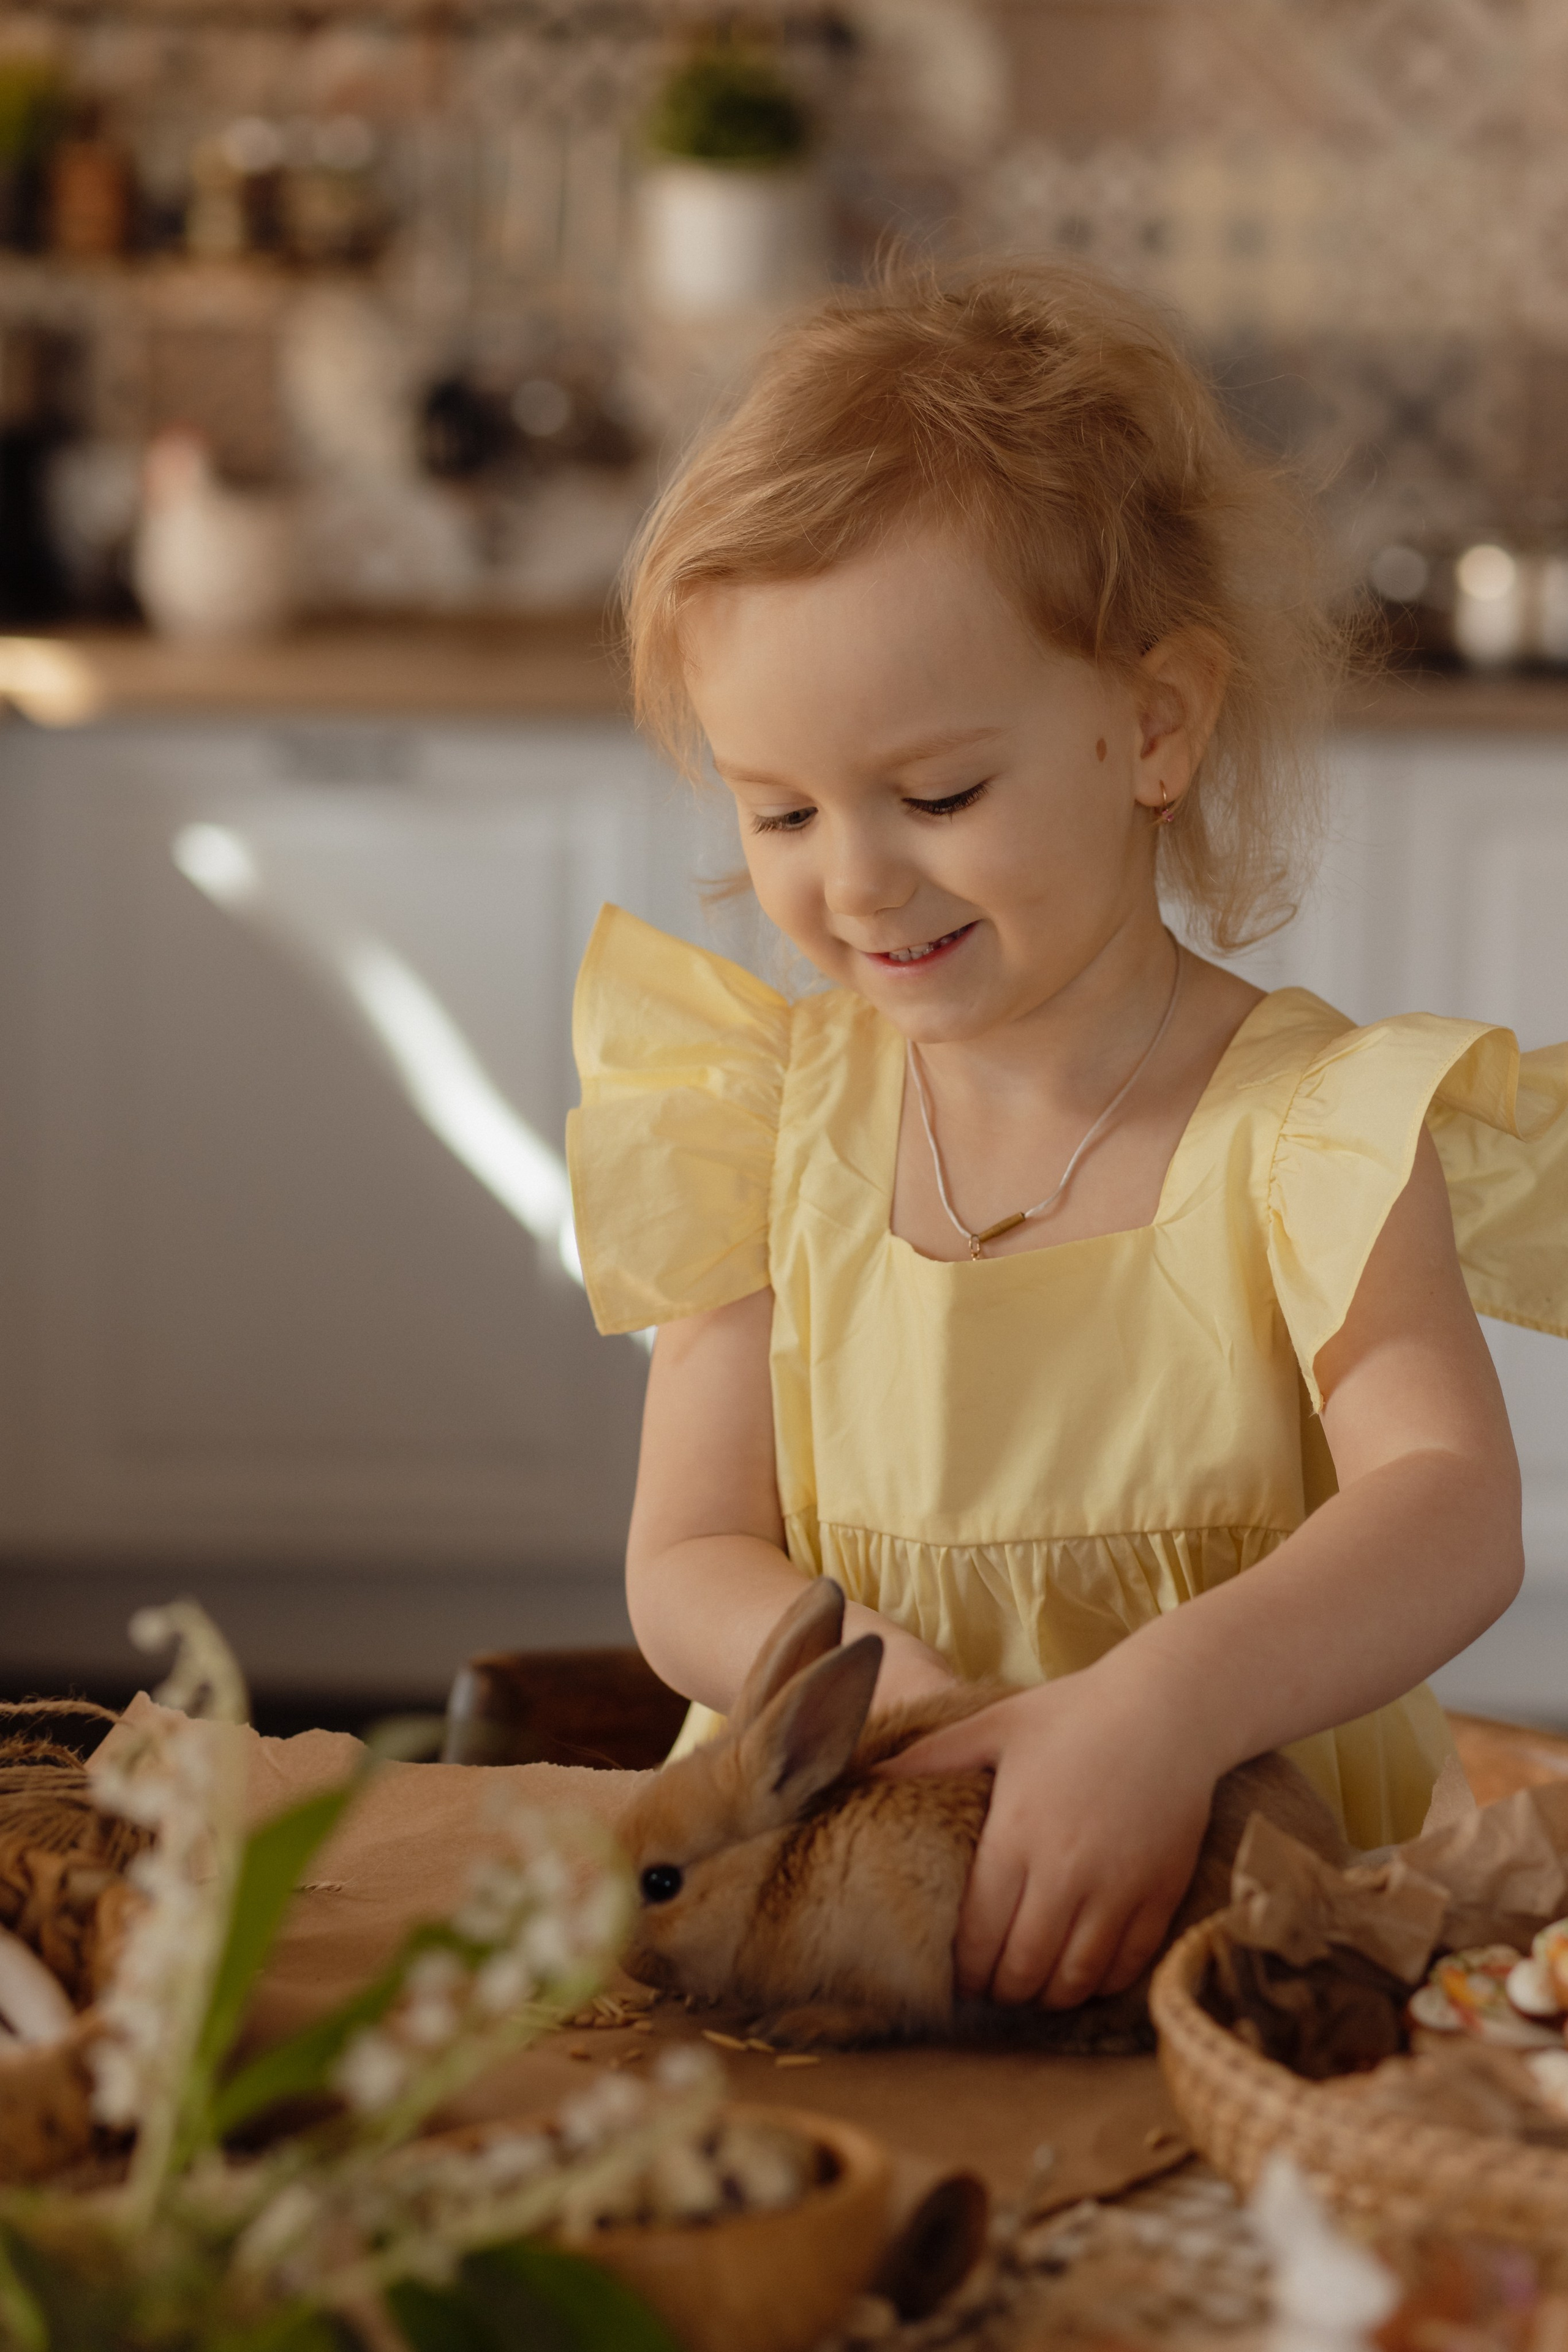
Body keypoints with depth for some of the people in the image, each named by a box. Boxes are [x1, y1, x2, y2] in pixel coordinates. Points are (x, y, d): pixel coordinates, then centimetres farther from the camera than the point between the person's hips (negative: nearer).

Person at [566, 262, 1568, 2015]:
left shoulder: (1306, 1127, -6)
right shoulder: (767, 1120, 6)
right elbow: (687, 1563, 5)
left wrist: (1170, 1703, -40)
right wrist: (855, 1674, -19)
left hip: (1257, 1893, -3)